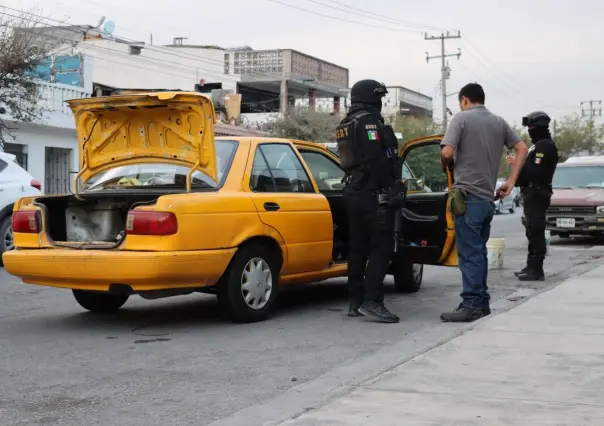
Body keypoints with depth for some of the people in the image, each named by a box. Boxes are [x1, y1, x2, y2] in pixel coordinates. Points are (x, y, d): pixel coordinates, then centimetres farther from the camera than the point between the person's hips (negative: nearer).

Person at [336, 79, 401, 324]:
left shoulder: (346, 125, 18)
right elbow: (377, 160, -21)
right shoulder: (369, 120, -11)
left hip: (353, 192, 10)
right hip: (373, 193, -10)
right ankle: (372, 301, -16)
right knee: (381, 247, -9)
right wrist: (389, 189, -16)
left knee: (358, 247, 11)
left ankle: (356, 302, 14)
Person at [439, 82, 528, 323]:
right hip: (488, 197, 7)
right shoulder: (499, 122, 14)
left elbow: (446, 152, -15)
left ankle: (471, 305, -7)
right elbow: (522, 148, 11)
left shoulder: (462, 118, -4)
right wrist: (511, 182, 9)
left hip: (467, 194, -7)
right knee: (479, 251, 15)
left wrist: (450, 166, 7)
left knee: (469, 253, -6)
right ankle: (482, 303, 19)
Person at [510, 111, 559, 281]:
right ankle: (531, 266, 21)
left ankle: (536, 270, -10)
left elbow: (535, 171, -23)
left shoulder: (544, 146, -14)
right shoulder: (540, 145, 20)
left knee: (535, 231, -11)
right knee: (533, 231, 14)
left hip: (537, 194, -11)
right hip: (533, 193, 11)